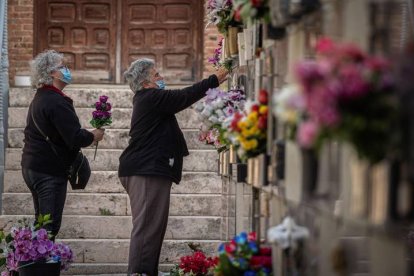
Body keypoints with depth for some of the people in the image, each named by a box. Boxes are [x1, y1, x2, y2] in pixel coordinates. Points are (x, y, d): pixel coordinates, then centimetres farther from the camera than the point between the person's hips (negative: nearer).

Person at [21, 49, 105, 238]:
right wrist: (94, 136, -5)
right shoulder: (57, 102, -19)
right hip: (50, 171, -10)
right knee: (50, 227, -9)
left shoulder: (40, 98, 14)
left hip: (32, 167, 10)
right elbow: (76, 138, -24)